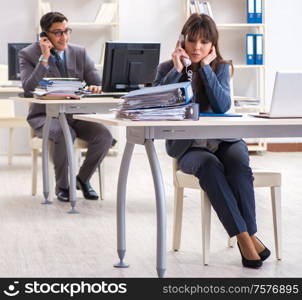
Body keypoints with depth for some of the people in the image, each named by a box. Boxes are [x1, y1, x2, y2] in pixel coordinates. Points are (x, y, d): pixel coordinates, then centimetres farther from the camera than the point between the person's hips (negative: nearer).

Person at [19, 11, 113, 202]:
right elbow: (29, 89, -18)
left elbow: (98, 81, 3)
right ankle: (62, 185, -12)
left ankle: (83, 179, 2)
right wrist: (44, 58, -24)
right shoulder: (29, 55, -4)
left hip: (77, 114, 4)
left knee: (104, 136, -24)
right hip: (45, 115, -4)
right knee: (65, 135, -37)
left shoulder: (80, 53, 7)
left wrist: (96, 88, -23)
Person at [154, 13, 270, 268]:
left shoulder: (221, 67, 7)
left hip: (222, 139, 2)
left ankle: (249, 233, -29)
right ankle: (244, 238, -35)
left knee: (238, 162, -32)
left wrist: (206, 68, -11)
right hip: (187, 145, -1)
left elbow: (223, 106, -10)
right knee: (210, 166, -34)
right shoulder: (167, 69, 6)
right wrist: (177, 70, -13)